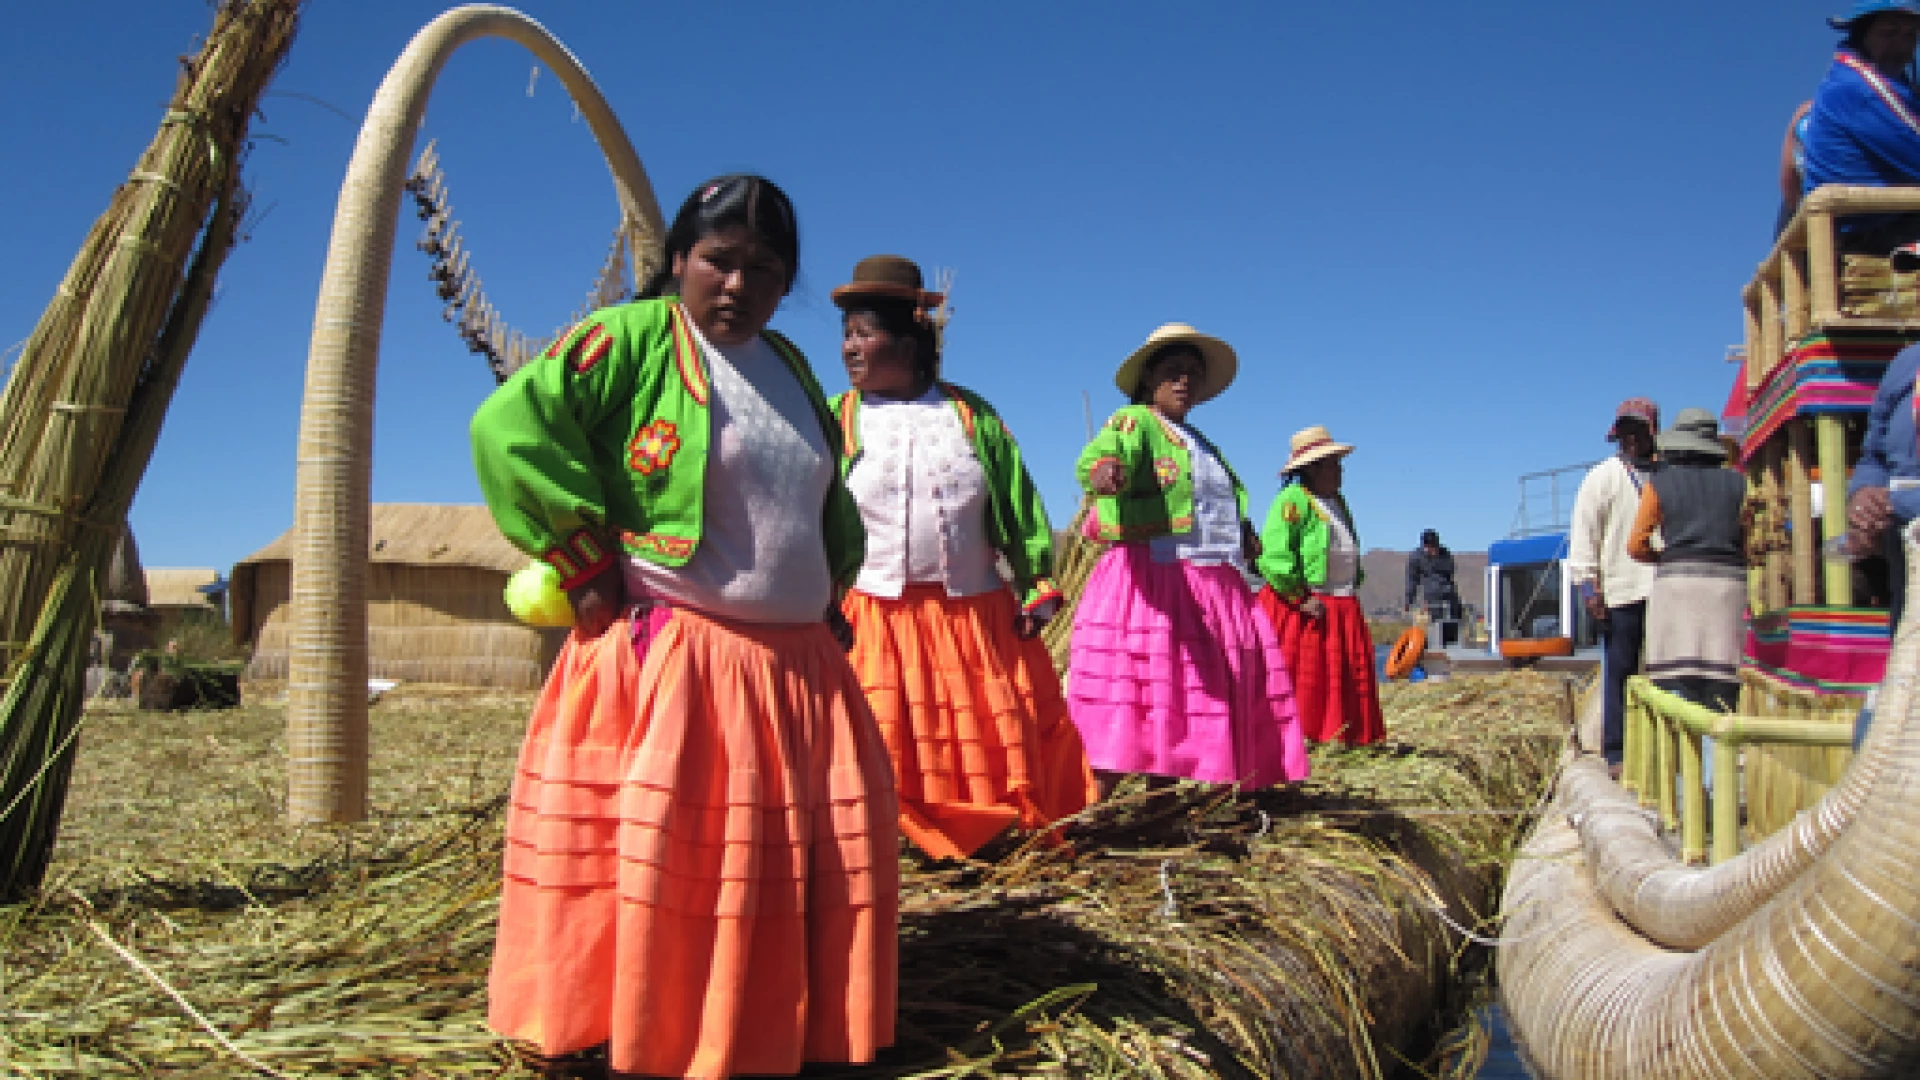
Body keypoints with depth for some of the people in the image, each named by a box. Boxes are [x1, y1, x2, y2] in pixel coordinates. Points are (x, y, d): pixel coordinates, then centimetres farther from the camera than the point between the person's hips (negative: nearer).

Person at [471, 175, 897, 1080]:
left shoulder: (790, 367, 16)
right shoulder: (631, 336, -6)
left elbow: (830, 501, 28)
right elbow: (509, 428, -19)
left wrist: (828, 590, 15)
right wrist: (588, 565, -16)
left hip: (798, 664, 8)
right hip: (666, 661, -7)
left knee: (829, 850, 11)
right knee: (646, 858, -4)